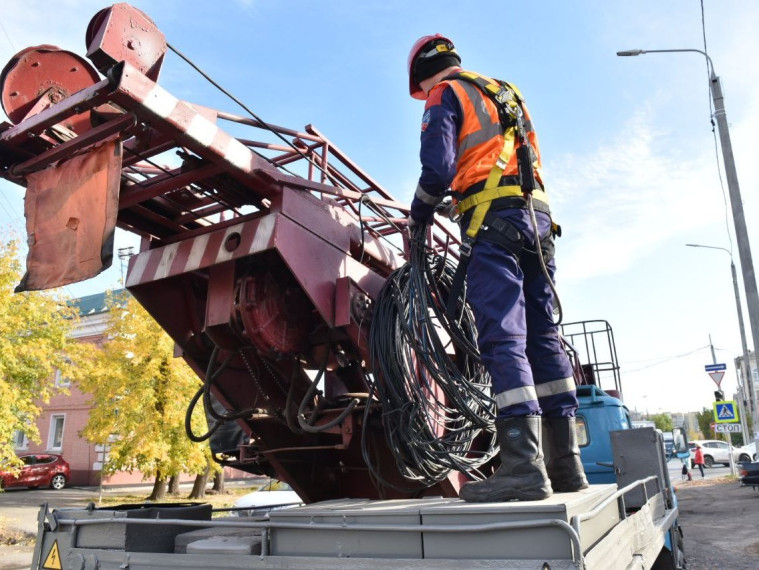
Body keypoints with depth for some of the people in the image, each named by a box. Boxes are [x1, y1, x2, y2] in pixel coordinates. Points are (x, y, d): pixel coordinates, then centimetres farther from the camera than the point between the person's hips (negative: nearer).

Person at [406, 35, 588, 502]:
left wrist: (416, 219, 7)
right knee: (543, 336, 5)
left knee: (503, 339, -15)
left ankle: (524, 464, -21)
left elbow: (438, 169, -8)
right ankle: (566, 463, 7)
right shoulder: (506, 95, 31)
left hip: (495, 221, -8)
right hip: (538, 217, 8)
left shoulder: (445, 95, 7)